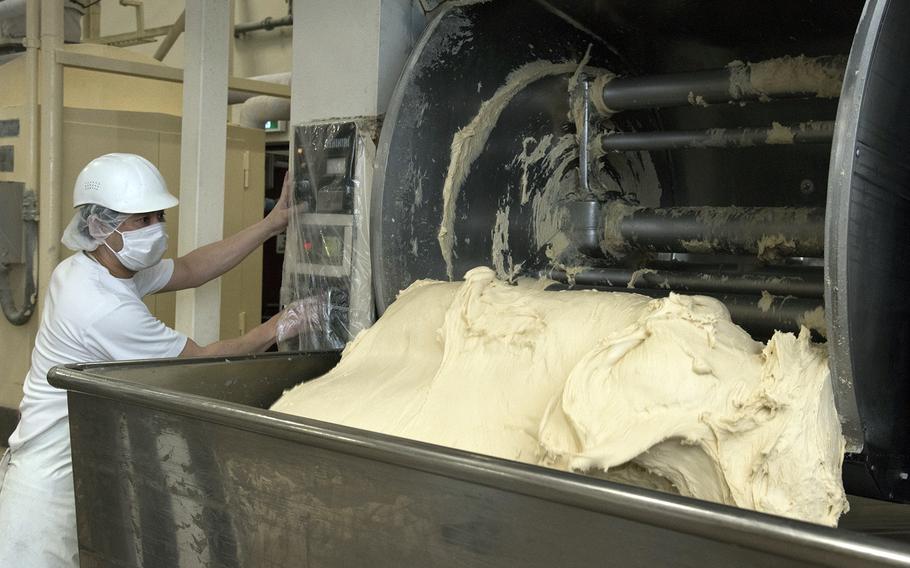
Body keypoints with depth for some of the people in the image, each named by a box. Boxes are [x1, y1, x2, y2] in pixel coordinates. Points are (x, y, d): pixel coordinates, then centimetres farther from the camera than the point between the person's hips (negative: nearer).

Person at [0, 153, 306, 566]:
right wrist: (273, 330, -6)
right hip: (49, 481, -10)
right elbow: (202, 360, -16)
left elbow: (190, 270, 8)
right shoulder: (106, 308, -26)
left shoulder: (85, 268, 2)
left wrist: (273, 223, 5)